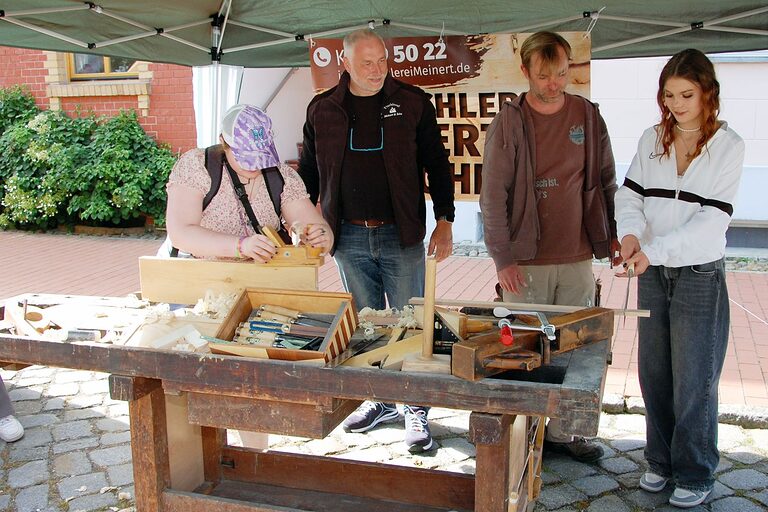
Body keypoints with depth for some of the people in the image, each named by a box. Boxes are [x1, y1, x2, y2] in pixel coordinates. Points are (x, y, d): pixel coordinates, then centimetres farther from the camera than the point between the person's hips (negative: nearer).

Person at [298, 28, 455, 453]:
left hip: (401, 235, -2)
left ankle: (415, 409, 16)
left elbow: (436, 163, 3)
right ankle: (379, 400, 28)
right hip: (348, 236, 2)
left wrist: (444, 221, -5)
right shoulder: (323, 110, 5)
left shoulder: (412, 103, 0)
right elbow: (309, 171, 13)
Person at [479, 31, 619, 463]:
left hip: (577, 258, 3)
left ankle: (563, 431, 25)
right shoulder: (510, 122, -5)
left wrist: (613, 234, 7)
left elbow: (606, 180, 13)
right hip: (526, 260, -3)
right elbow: (493, 195, -7)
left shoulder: (587, 115, 5)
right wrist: (503, 258, -11)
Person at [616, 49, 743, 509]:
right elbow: (631, 193, 3)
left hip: (700, 275, -4)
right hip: (653, 276, 4)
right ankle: (661, 460, 29)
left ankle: (696, 475, 18)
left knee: (694, 381, 3)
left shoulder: (728, 144, -7)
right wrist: (630, 233, -18)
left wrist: (656, 249, -23)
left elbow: (713, 219, -14)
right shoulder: (653, 139, 5)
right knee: (654, 375, 12)